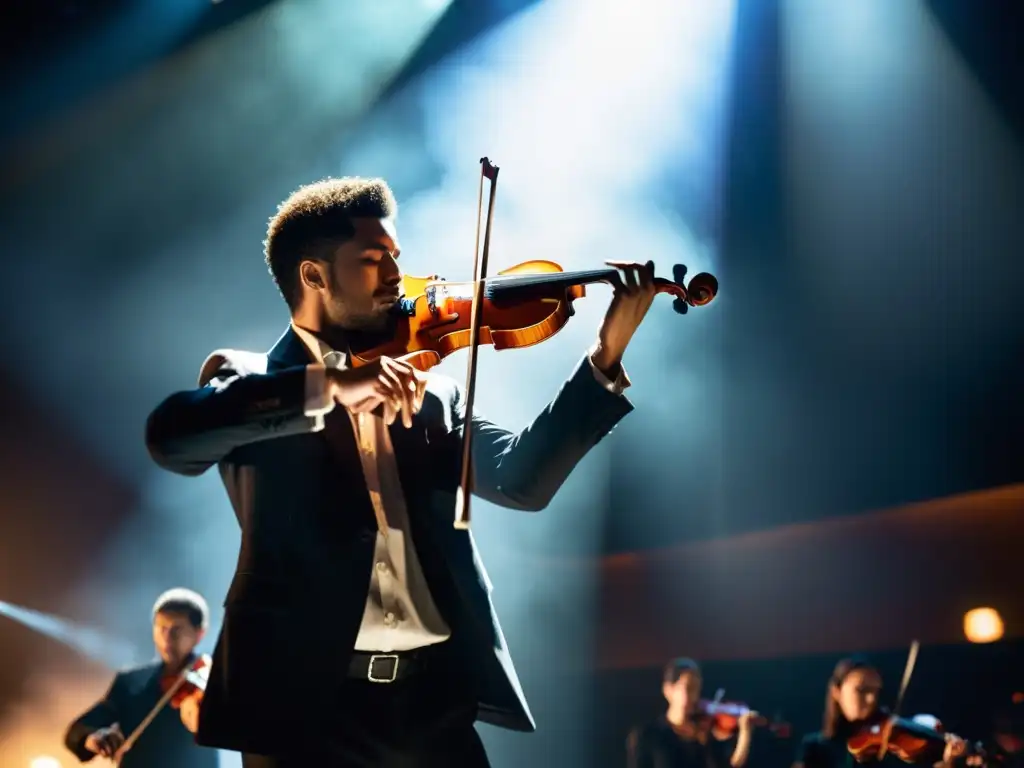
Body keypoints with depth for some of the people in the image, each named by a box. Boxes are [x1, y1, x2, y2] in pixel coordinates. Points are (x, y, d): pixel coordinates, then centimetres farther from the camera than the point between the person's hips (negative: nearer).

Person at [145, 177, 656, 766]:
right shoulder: (247, 377, 6)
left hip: (434, 698, 3)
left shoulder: (432, 396, 17)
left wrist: (607, 357, -9)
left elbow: (522, 480, 2)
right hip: (303, 699, -3)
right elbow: (171, 436, -15)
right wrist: (328, 386, -24)